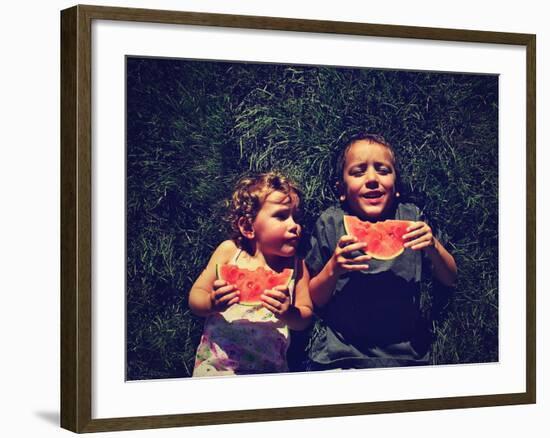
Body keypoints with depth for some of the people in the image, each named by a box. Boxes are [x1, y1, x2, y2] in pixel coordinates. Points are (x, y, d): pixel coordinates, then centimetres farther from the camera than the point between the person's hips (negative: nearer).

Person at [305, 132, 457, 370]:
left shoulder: (410, 217, 3)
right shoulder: (331, 223, -2)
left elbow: (449, 279, 7)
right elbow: (313, 302, 2)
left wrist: (433, 246, -12)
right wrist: (333, 269, -17)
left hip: (405, 354, 3)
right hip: (338, 357, -2)